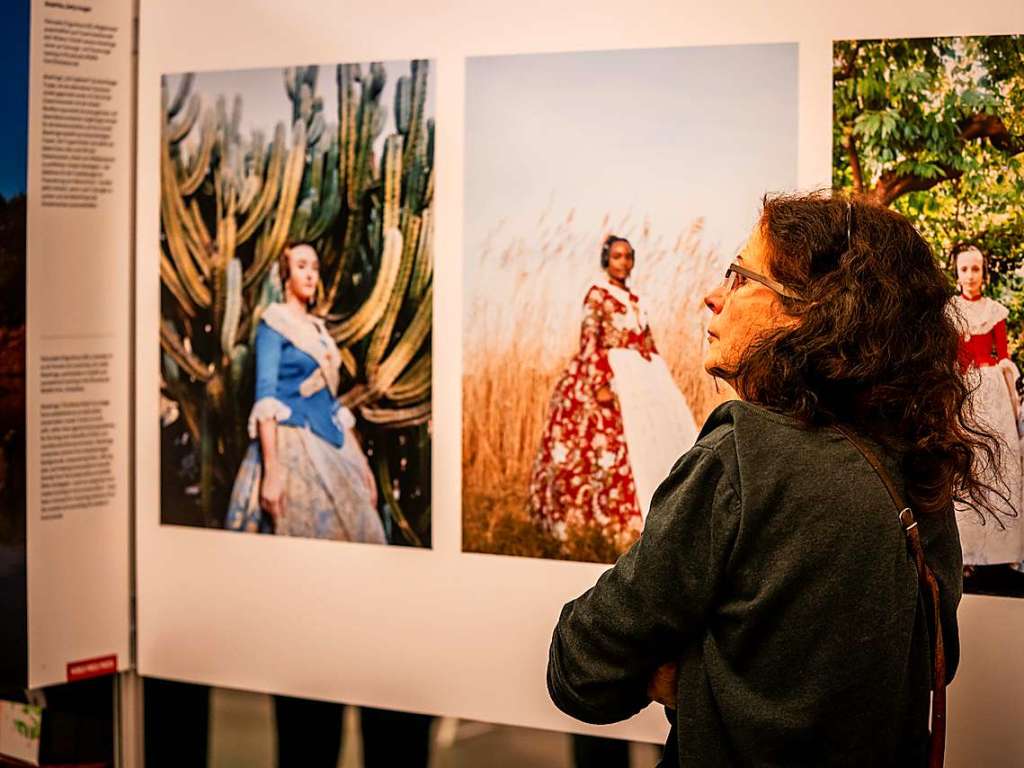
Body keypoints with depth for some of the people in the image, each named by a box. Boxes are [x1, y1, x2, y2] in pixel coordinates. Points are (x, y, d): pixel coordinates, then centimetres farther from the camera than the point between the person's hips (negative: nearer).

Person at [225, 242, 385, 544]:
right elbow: (266, 398, -15)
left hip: (330, 445, 7)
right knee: (304, 533, -7)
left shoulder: (318, 328, 17)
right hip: (291, 443, -7)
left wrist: (360, 459, 13)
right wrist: (271, 471, -25)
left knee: (346, 530, 3)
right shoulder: (273, 323, -4)